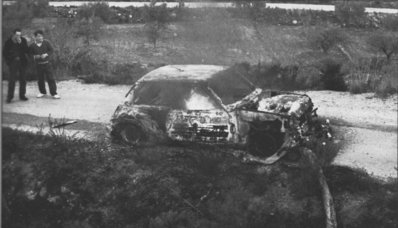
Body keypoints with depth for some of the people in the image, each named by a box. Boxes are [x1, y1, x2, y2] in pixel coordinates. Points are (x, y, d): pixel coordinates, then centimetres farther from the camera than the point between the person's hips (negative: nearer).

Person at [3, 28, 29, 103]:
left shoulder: (23, 40, 0)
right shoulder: (9, 41, -3)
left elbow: (26, 51, -8)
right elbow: (4, 52, 6)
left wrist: (20, 43, -18)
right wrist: (8, 61, -1)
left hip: (22, 62, 2)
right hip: (13, 62, -2)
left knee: (23, 79, 4)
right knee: (12, 79, -7)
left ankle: (22, 95, 14)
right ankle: (9, 96, -2)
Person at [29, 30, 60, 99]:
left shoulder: (46, 43, -2)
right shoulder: (32, 46, -1)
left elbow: (51, 50, 0)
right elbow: (30, 54, 5)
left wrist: (46, 54, -15)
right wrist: (35, 56, -14)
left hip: (47, 63, -1)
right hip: (38, 65, 1)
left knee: (50, 78, -4)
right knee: (40, 79, 9)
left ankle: (54, 93, 0)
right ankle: (42, 92, 27)